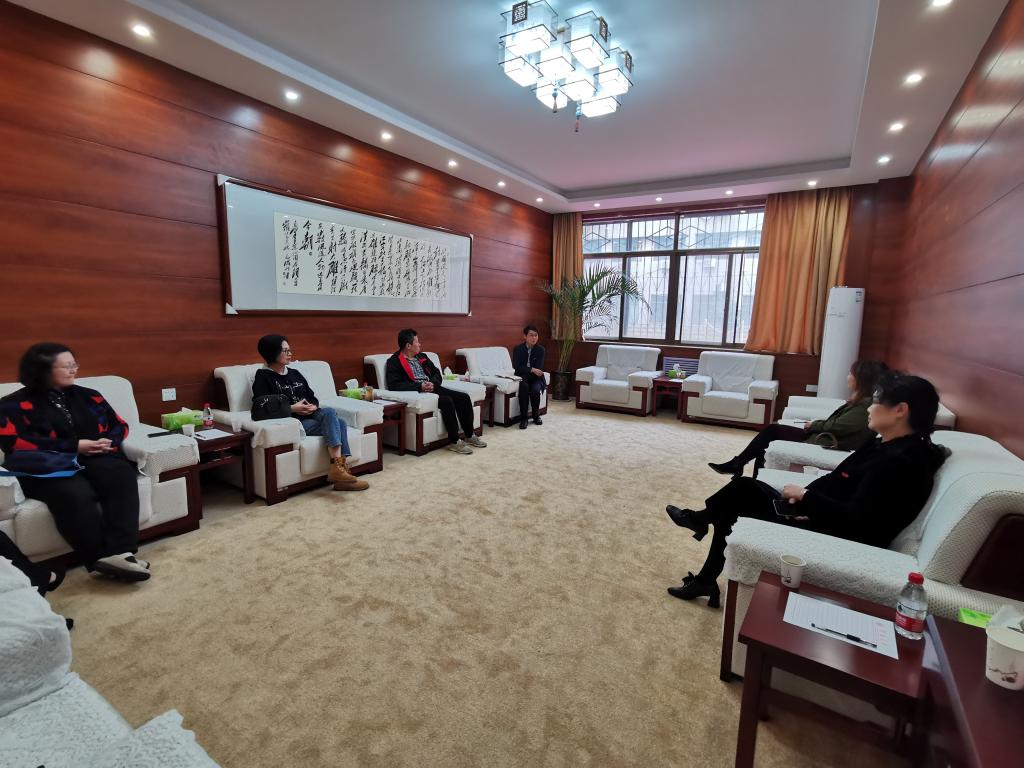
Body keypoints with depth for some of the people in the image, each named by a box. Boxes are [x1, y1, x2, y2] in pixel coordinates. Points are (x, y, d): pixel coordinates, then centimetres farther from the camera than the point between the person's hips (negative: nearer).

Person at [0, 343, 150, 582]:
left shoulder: (88, 396, 20)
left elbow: (119, 425, 20)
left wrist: (108, 442, -5)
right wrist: (74, 446, -14)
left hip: (96, 459, 3)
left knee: (121, 475, -33)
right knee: (75, 494, -38)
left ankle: (119, 552, -42)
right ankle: (101, 558, -34)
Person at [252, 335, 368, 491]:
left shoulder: (294, 373, 23)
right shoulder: (263, 377, 4)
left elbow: (313, 397, 22)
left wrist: (314, 406, -2)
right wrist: (292, 408, -16)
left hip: (311, 416, 6)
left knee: (339, 422, -24)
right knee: (330, 413, -29)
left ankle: (342, 468, -29)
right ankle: (337, 468, -35)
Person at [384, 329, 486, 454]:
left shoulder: (421, 357, 20)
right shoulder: (394, 362, -2)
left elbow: (436, 373, 19)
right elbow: (394, 385, -15)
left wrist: (433, 383, -5)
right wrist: (420, 386, -21)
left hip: (433, 388, 8)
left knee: (464, 397, -9)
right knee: (447, 401, -30)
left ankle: (470, 435, 1)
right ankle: (454, 441, -21)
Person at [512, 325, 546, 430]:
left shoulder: (540, 350, 0)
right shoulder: (518, 349, -1)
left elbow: (539, 368, -7)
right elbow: (517, 367, -10)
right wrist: (532, 369, -21)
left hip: (536, 378, 1)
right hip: (522, 377, -1)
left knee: (535, 390, -31)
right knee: (524, 387, -34)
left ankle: (536, 416, -4)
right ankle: (524, 417, -24)